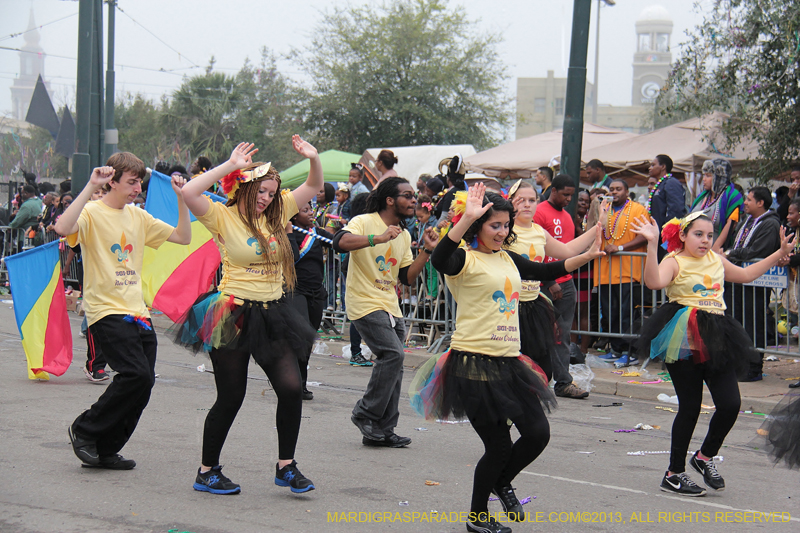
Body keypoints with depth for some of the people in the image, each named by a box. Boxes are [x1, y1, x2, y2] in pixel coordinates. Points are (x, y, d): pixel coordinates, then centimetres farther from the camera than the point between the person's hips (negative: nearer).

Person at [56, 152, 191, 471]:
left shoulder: (138, 217, 16)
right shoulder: (92, 213, -6)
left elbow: (183, 237, 18)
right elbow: (63, 229, -28)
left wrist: (181, 197, 7)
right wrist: (91, 188, -27)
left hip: (137, 313, 8)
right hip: (106, 311, -7)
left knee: (143, 382, 1)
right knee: (137, 375, -20)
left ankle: (105, 450, 14)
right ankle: (84, 430, -1)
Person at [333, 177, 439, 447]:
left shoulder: (404, 235, 14)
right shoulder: (364, 222, -9)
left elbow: (407, 277, 13)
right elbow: (340, 242, -29)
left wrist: (427, 250, 2)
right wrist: (378, 238, -38)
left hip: (391, 308, 8)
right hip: (365, 304, -8)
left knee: (393, 364, 6)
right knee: (393, 354, -21)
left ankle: (381, 431, 13)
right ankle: (365, 414, -5)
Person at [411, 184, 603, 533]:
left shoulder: (508, 260, 14)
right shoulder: (466, 260, -10)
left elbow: (545, 272, 25)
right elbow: (440, 260, -32)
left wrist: (587, 256, 12)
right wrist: (467, 217, -42)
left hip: (508, 362, 7)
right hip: (474, 363, -7)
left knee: (538, 433, 4)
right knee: (499, 445, -2)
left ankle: (502, 482, 33)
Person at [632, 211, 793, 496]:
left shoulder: (716, 260, 17)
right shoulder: (674, 261, -4)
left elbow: (746, 275, 32)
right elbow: (654, 282, -25)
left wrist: (780, 253, 31)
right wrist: (652, 244, -32)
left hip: (716, 341, 6)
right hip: (684, 342, -6)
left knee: (730, 404, -4)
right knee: (689, 408, -2)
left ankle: (705, 456, 22)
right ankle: (674, 474, 14)